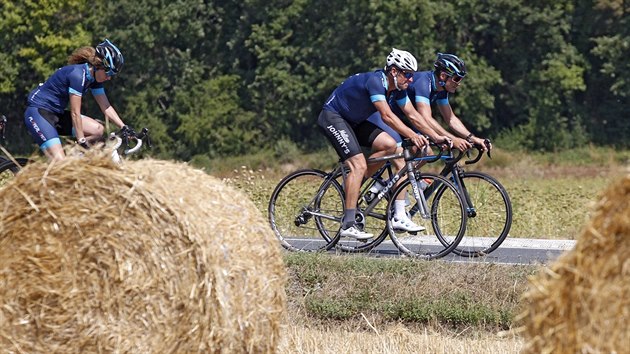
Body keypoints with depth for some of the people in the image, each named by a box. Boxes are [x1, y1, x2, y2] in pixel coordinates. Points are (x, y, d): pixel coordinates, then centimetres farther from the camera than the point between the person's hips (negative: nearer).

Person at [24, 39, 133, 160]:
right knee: (59, 162, -24)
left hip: (57, 114, 9)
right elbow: (75, 113, -23)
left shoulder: (94, 78, 2)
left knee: (98, 130, -7)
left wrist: (124, 128, -4)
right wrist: (82, 141, -23)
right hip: (38, 112, -9)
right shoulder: (78, 74, -24)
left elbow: (106, 108, 6)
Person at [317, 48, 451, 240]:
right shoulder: (375, 81, -28)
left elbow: (413, 115, 1)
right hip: (333, 117, -9)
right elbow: (387, 116, -36)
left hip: (354, 121, 9)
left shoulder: (397, 89, -2)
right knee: (359, 164, -21)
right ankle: (348, 224, -20)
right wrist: (412, 136, -42)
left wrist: (436, 137, -8)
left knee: (389, 145, -11)